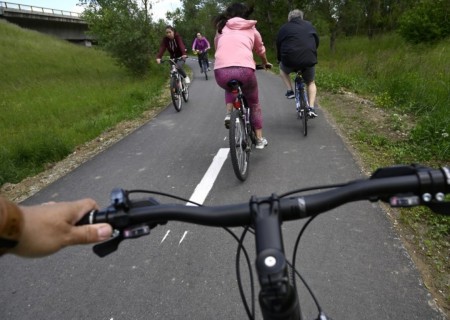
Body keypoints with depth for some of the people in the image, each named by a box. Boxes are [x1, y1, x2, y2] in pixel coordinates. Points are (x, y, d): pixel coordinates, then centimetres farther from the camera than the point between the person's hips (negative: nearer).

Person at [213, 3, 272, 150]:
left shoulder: (221, 29, 24)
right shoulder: (251, 29, 24)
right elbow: (261, 51, 39)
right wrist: (266, 63, 59)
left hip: (221, 72, 1)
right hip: (244, 70, -1)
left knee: (230, 88, 38)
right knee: (254, 104, 23)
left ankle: (229, 114, 15)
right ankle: (260, 139, 26)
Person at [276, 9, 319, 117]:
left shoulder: (284, 28, 11)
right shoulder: (309, 25, 18)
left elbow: (278, 45, 15)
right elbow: (317, 41, 24)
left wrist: (279, 59, 28)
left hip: (290, 60, -2)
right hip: (309, 60, 2)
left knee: (282, 68, 33)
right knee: (311, 83, 25)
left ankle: (290, 91, 18)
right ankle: (311, 108, 11)